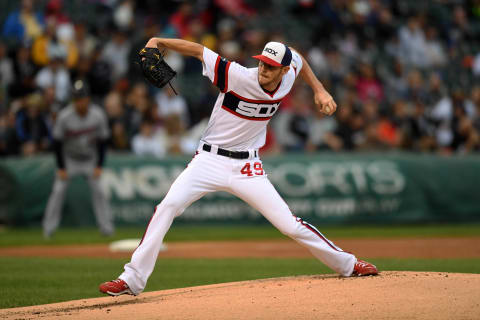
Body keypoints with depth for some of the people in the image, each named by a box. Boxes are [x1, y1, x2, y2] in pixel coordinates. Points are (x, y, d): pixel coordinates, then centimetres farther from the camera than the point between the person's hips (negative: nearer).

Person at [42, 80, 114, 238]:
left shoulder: (98, 115, -18)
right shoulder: (64, 116, -22)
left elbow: (102, 141, -7)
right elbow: (57, 142, -13)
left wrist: (99, 166, -10)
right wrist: (61, 168, -14)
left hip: (90, 159, 1)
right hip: (69, 159, -1)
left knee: (98, 190, -6)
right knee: (58, 190, -8)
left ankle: (106, 226, 2)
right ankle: (49, 228, -1)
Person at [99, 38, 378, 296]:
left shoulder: (288, 77, -5)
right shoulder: (239, 76, -19)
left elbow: (296, 56, 19)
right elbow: (198, 50, -18)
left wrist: (319, 90, 14)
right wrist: (157, 42, -28)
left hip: (247, 167, 3)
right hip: (210, 160, -2)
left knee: (290, 225, -2)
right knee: (168, 206, -23)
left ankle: (347, 264, 20)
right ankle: (133, 280, -18)